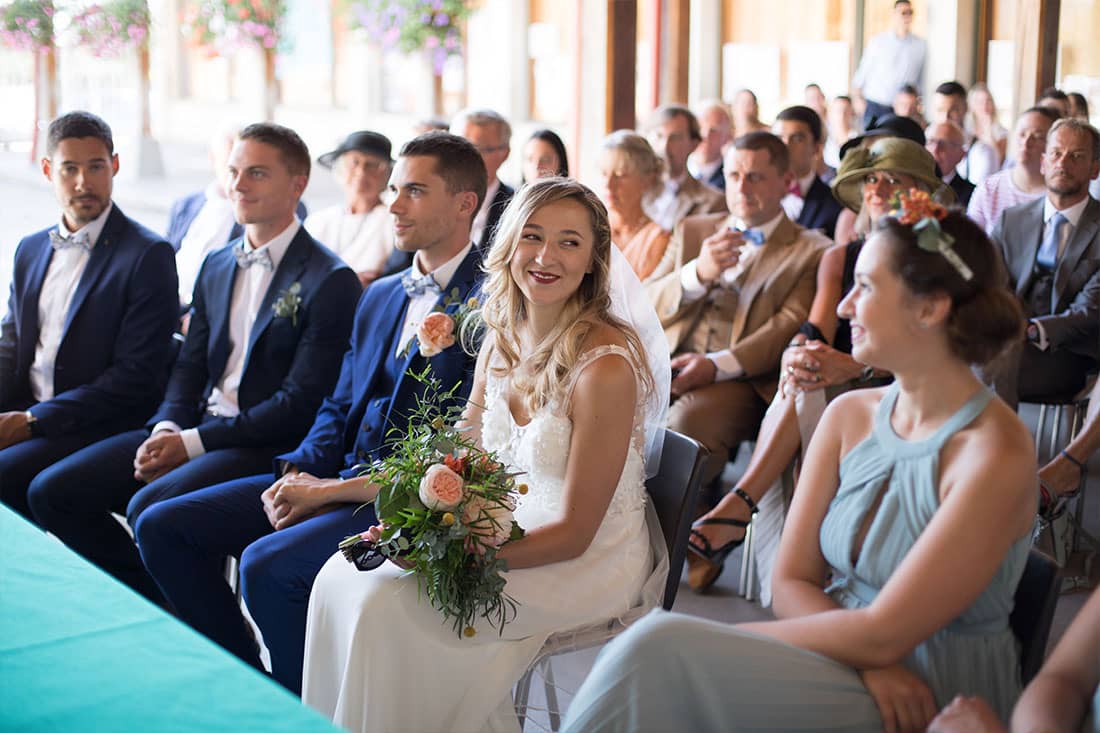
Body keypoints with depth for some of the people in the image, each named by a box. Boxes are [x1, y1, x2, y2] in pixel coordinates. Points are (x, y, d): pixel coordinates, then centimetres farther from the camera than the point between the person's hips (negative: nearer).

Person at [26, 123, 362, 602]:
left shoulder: (330, 280, -9)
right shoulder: (216, 266, 16)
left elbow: (301, 401, -15)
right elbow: (190, 366, 17)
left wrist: (192, 443, -17)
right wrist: (166, 430, -6)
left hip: (267, 445, -8)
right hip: (193, 431, 8)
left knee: (149, 508, -31)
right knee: (52, 492, -4)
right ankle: (153, 607, 7)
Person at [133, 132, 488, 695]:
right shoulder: (379, 297, 18)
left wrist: (331, 489, -16)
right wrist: (299, 471, -2)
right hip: (339, 478, 9)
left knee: (267, 564, -30)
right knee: (161, 526, 1)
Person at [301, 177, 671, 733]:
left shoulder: (606, 365, -22)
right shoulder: (501, 338, 2)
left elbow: (573, 533, -19)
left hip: (589, 562, -7)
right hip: (510, 531, 7)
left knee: (388, 602, -21)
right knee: (344, 575, -7)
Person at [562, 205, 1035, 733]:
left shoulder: (995, 454, -17)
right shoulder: (849, 416, 4)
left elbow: (882, 635, -19)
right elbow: (792, 580, 3)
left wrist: (727, 640, -11)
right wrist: (866, 658, -16)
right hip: (852, 658, 6)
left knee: (654, 652, -24)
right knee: (646, 661, -23)